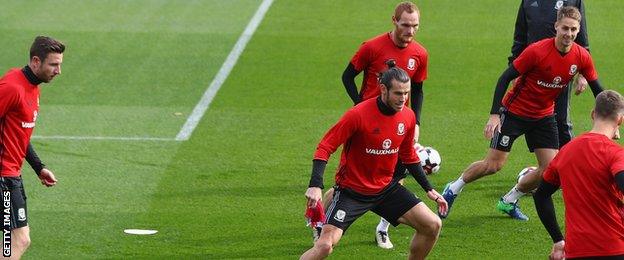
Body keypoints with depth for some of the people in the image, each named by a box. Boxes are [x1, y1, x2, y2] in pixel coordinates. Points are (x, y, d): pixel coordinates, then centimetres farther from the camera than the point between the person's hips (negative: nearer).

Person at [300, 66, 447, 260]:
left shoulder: (408, 117, -3)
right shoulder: (358, 114, -21)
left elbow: (408, 157, 15)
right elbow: (325, 147, -18)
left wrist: (429, 189, 13)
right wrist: (315, 185, -29)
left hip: (386, 188, 6)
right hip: (351, 190, -6)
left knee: (433, 225, -3)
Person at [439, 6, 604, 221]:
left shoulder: (582, 57, -10)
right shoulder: (537, 51, -25)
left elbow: (597, 89, 4)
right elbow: (505, 78, -19)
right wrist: (494, 115, -23)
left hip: (543, 116, 5)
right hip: (514, 112, -5)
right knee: (494, 164, -6)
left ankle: (509, 201, 18)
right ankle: (453, 190, 18)